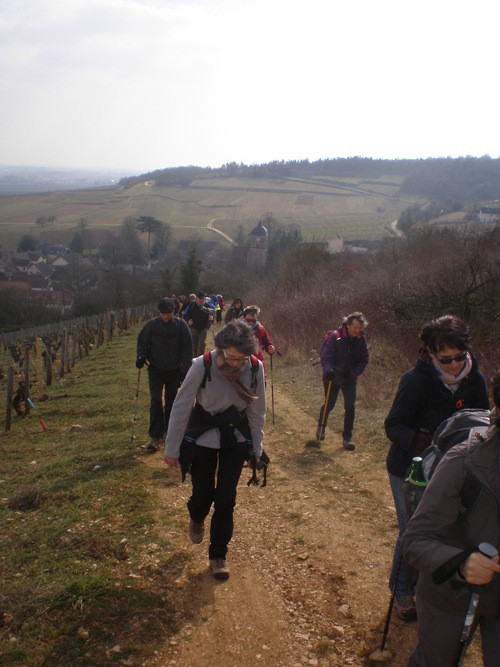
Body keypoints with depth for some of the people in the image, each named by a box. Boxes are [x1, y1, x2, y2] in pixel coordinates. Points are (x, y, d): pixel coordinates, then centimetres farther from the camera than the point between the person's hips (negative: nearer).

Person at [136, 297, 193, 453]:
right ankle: (155, 436, -3)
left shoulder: (180, 324, -8)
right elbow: (142, 342, 7)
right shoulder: (151, 325, -6)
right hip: (155, 369, 0)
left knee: (171, 402, 11)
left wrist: (185, 367, -9)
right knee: (155, 401, -11)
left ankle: (167, 431, 29)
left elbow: (187, 347, -3)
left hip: (174, 370, 1)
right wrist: (141, 357, -10)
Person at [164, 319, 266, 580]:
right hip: (202, 438, -1)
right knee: (203, 494, 5)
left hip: (236, 439, 2)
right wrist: (172, 449, -9)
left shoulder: (255, 368, -17)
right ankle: (197, 518, 44)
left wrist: (257, 449, 4)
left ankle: (218, 555, 24)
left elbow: (257, 411, -2)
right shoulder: (203, 365, -24)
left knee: (225, 499, 3)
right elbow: (181, 407, -14)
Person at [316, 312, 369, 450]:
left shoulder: (361, 339, -9)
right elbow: (326, 357, -22)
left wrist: (353, 372, -19)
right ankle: (321, 427, 41)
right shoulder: (336, 336, -22)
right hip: (332, 377, -3)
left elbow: (364, 360, -3)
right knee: (329, 405, 11)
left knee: (350, 407, -5)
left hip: (350, 379, 3)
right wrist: (328, 370, -41)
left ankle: (347, 438, 9)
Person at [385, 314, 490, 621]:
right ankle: (402, 592, 30)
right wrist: (422, 442, -40)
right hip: (410, 470, -4)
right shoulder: (416, 380, -23)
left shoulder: (475, 380, -10)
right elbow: (394, 426, -21)